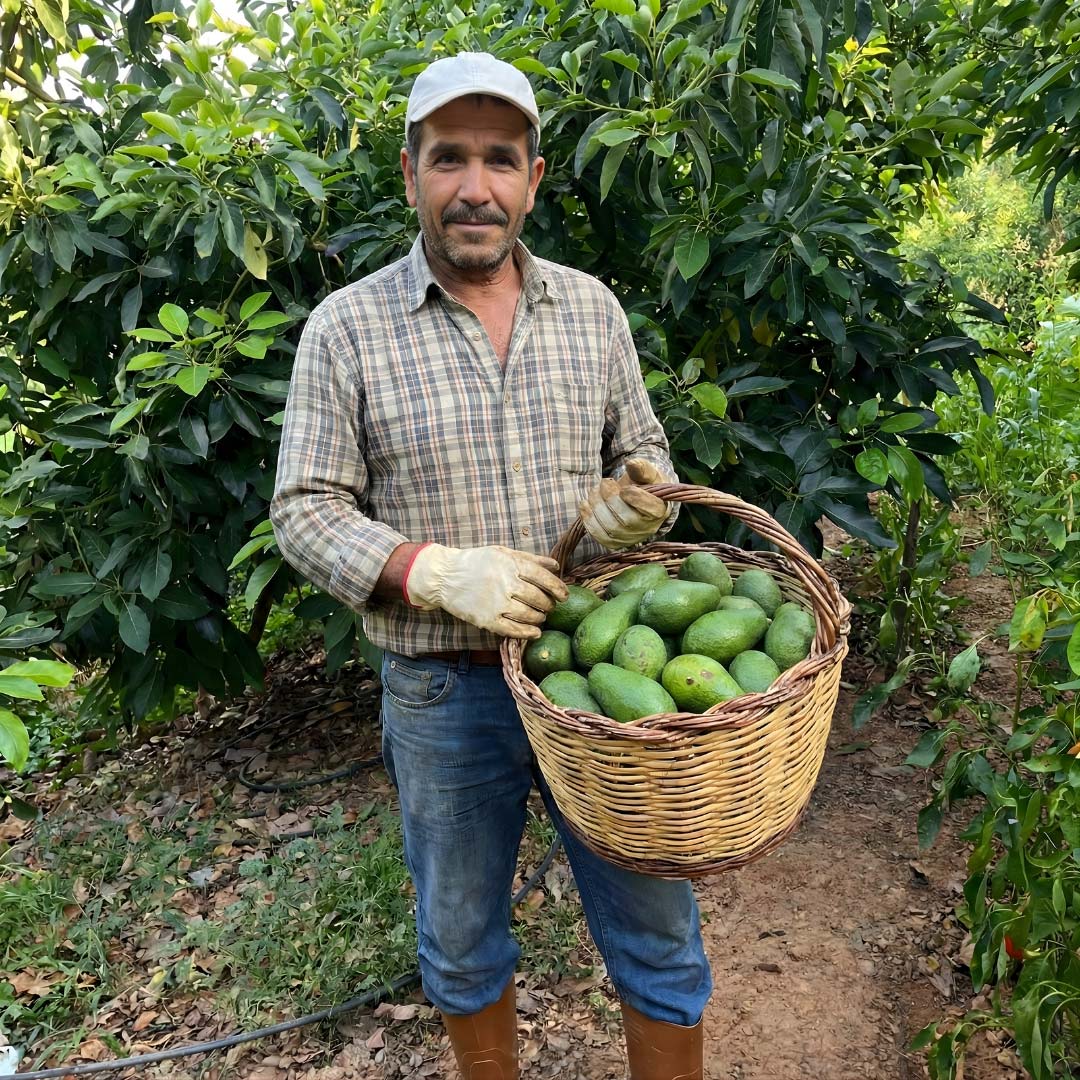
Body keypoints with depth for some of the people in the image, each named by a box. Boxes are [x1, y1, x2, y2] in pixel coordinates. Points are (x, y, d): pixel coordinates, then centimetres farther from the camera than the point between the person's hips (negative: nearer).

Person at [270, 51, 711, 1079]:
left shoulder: (591, 308, 3)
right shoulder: (346, 327, -6)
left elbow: (644, 450, 12)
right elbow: (304, 511, -6)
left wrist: (631, 501, -12)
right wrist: (436, 570, -22)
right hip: (442, 693, -1)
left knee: (658, 942, 13)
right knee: (462, 949, 20)